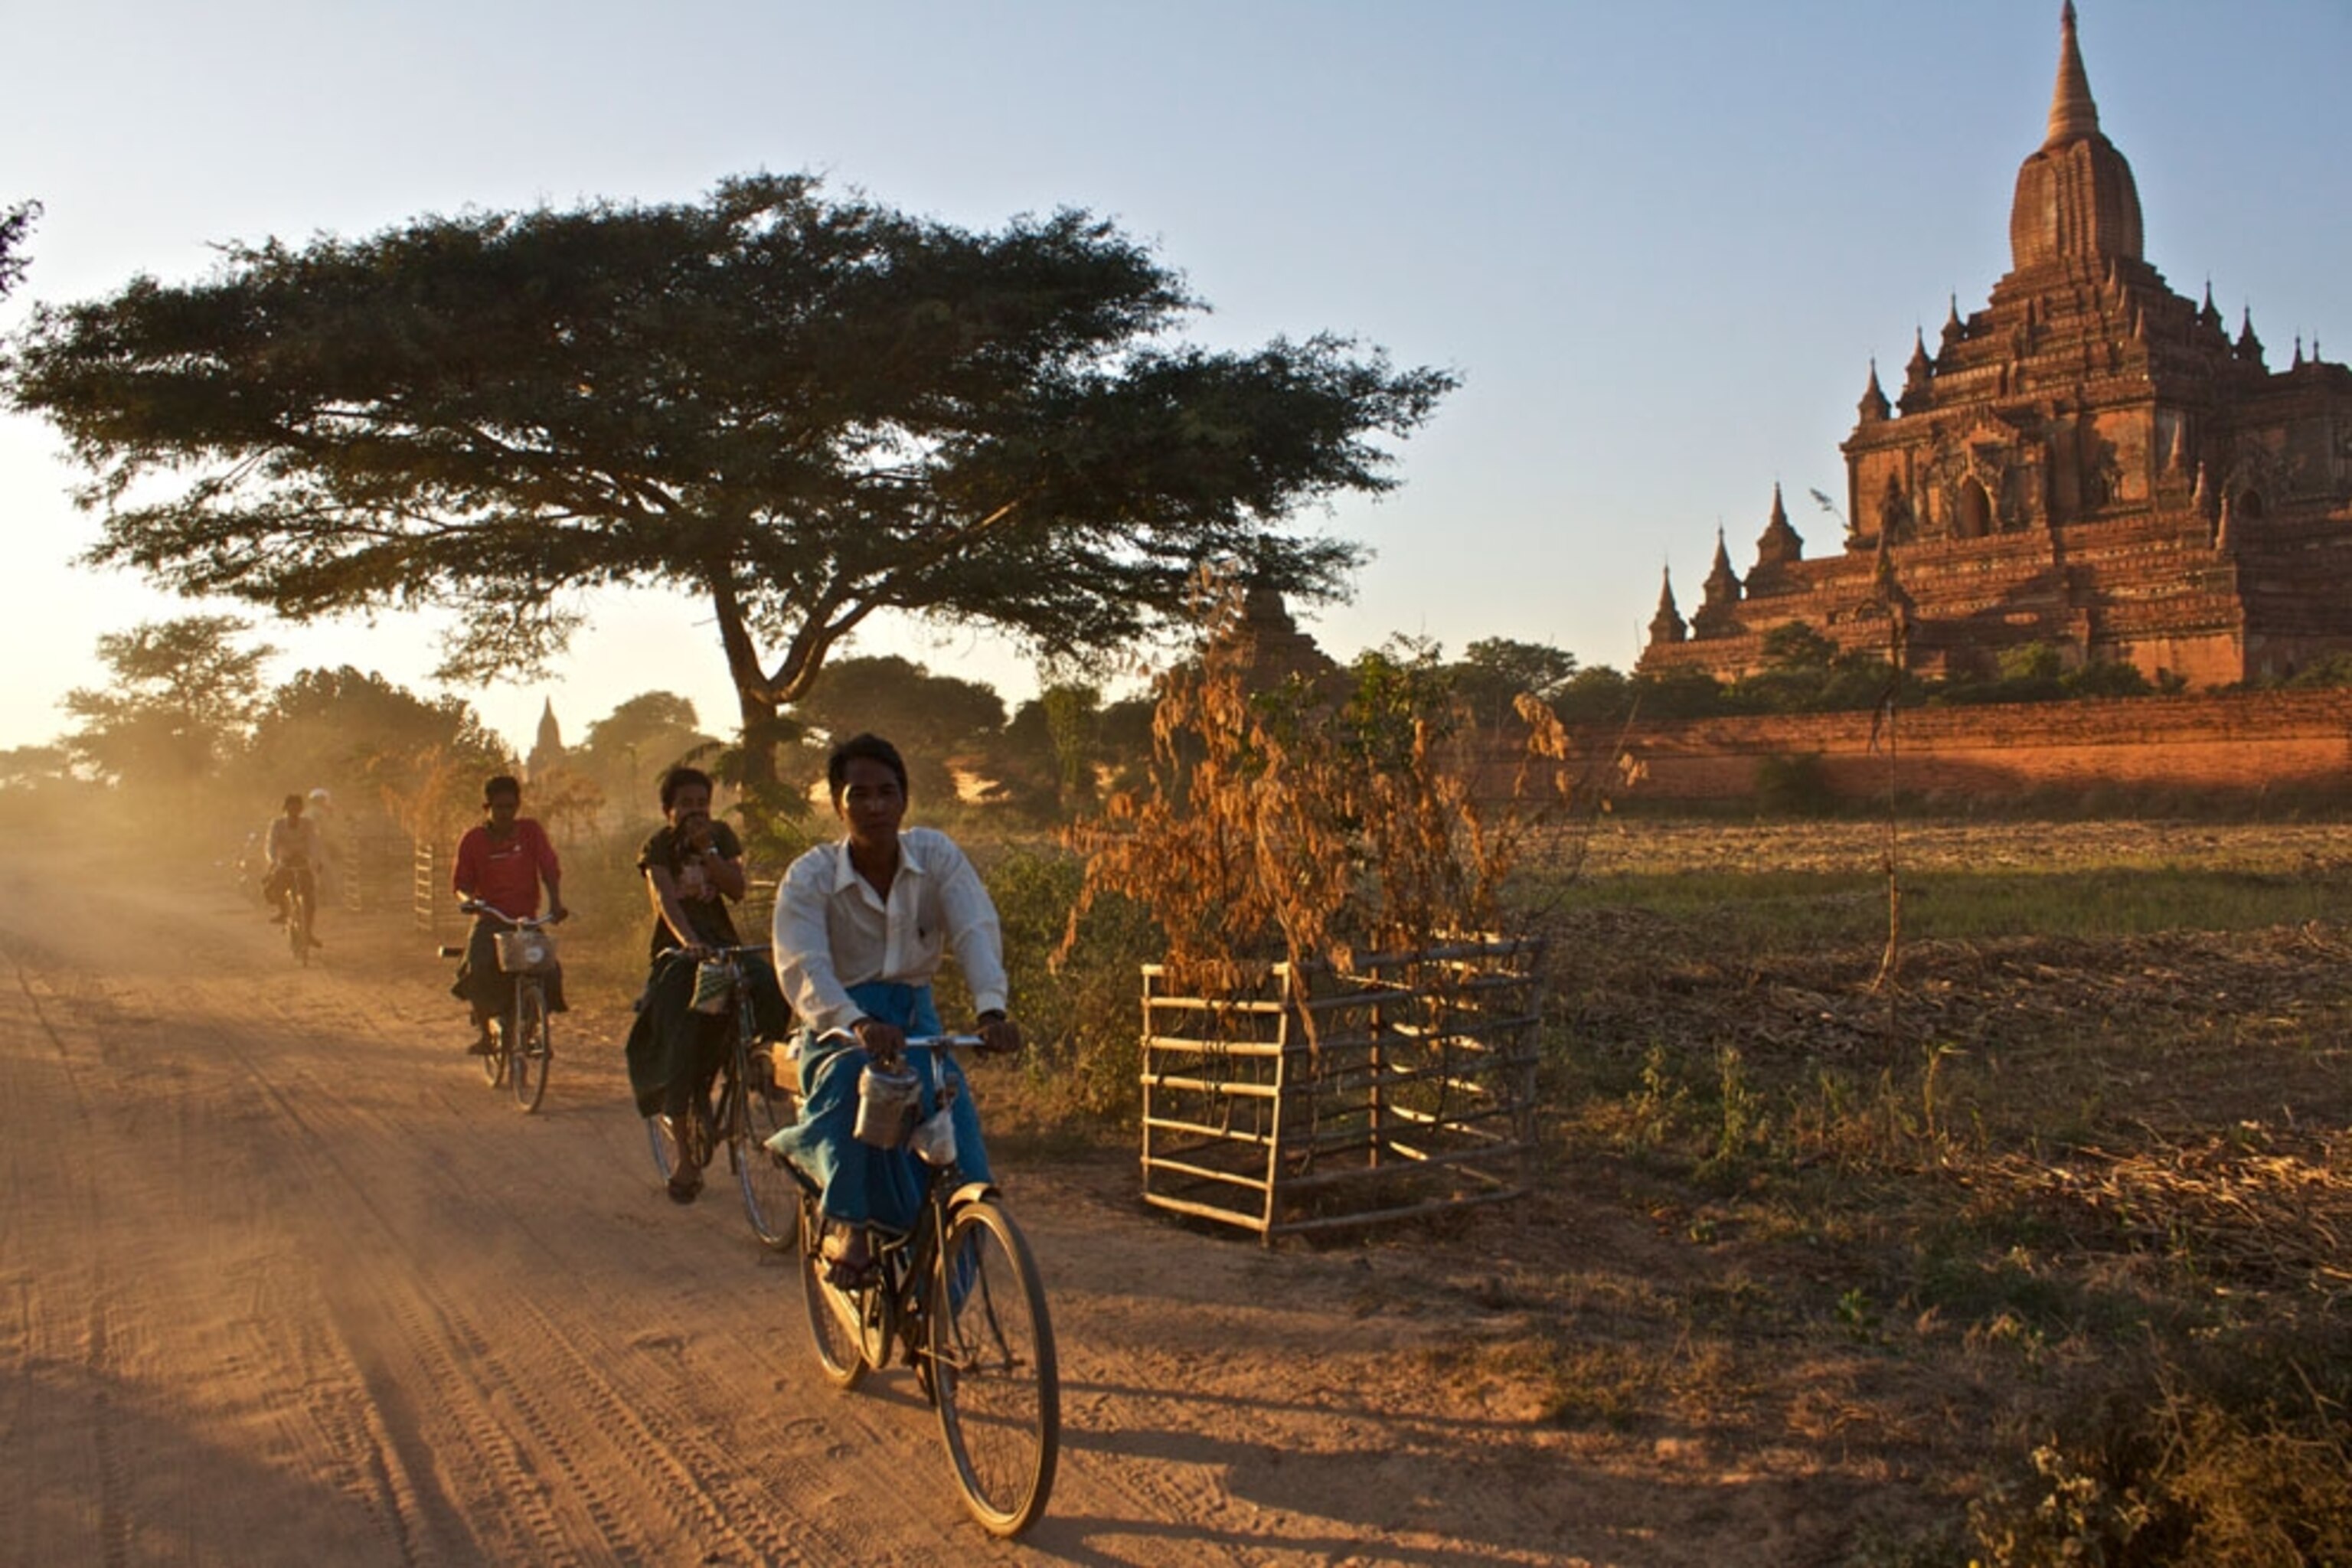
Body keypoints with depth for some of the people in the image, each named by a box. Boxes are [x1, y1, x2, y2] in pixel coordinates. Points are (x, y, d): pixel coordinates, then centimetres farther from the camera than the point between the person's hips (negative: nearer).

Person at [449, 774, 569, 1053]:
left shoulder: (531, 831, 2)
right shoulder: (473, 839, 1)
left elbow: (550, 869, -4)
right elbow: (460, 883, 3)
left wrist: (555, 901, -21)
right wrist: (468, 899, -20)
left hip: (527, 919, 1)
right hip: (490, 919, -1)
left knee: (548, 970, -18)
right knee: (479, 966, -28)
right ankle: (482, 1030, -9)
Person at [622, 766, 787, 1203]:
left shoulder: (720, 835, 8)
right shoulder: (659, 846, -2)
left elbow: (737, 888, -4)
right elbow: (664, 897, -20)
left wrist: (706, 849, -16)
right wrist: (688, 940, -37)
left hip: (722, 944, 3)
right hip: (677, 952, -2)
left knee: (767, 986, -29)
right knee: (678, 1044, -15)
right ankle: (682, 1152, -4)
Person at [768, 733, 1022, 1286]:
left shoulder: (936, 855, -5)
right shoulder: (810, 878, -11)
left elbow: (976, 930, -19)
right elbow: (803, 969, -26)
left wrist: (991, 1009, -39)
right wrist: (858, 1025, -46)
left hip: (914, 1014, 2)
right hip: (841, 1026, -2)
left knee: (965, 1176, -14)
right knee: (851, 1074, -41)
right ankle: (845, 1222, -22)